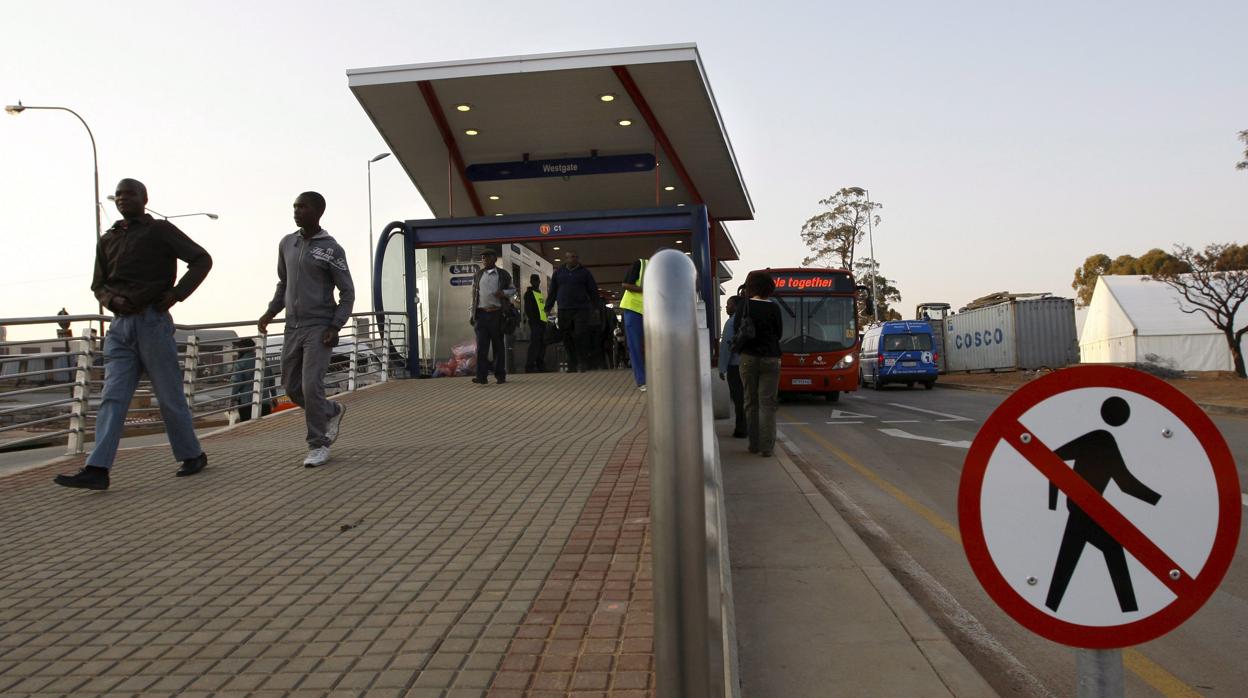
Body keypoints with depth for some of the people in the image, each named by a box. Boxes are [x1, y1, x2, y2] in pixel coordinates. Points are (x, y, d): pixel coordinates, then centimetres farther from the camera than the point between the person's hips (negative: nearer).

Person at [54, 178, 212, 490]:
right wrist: (112, 300, -3)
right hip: (120, 325, 5)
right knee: (112, 397, -4)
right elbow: (98, 285, 21)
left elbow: (202, 259, -1)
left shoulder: (160, 231, 3)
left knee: (170, 396, 1)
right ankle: (97, 469, -10)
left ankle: (193, 455, 16)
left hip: (152, 321, -5)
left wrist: (176, 293, -10)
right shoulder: (107, 240, 17)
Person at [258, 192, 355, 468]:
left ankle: (318, 445, 1)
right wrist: (270, 313, 7)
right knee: (292, 386, 9)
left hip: (320, 328, -6)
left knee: (311, 386, -13)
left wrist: (335, 327, -16)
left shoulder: (331, 249, -8)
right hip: (292, 327, 6)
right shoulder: (286, 244, 9)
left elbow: (347, 292, -6)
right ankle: (332, 412, 32)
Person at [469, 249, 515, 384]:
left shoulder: (503, 274, 6)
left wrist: (504, 293, -10)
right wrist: (473, 314, 10)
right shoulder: (478, 275, 13)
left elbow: (513, 289, 13)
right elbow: (474, 294, 15)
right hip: (481, 314, 1)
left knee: (498, 345, 5)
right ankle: (481, 376, -8)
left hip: (496, 314, -1)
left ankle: (500, 375, 11)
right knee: (481, 345, -6)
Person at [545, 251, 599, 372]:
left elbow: (593, 291, 9)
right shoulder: (558, 272, 13)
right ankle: (572, 365, 7)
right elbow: (552, 291, 15)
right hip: (564, 311, 2)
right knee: (567, 338, 1)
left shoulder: (584, 273, 7)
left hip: (581, 309, -2)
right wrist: (548, 307, 9)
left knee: (581, 335, -12)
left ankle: (584, 362, -1)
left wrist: (594, 308, 4)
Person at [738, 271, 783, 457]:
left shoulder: (743, 307, -3)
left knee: (751, 402, 11)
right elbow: (779, 334, 5)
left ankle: (754, 444, 14)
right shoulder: (773, 308, -5)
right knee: (767, 403, 1)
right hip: (770, 358, -1)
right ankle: (767, 447, -3)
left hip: (748, 358, 1)